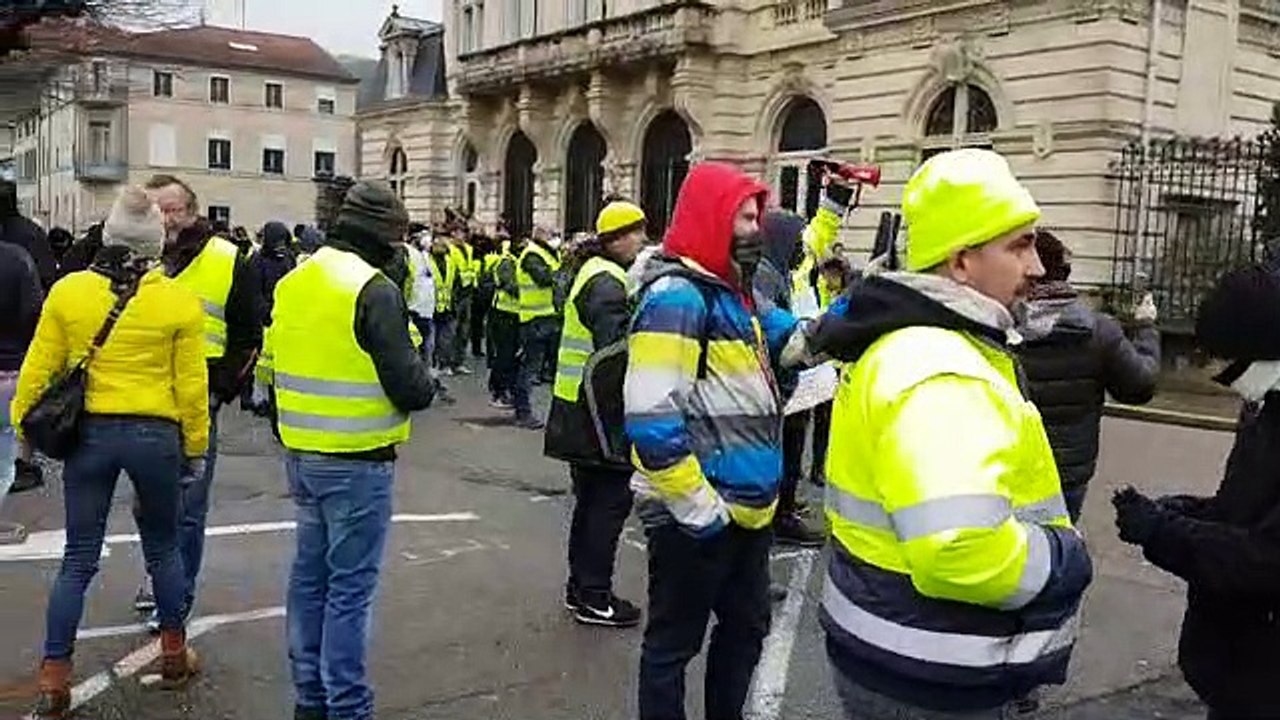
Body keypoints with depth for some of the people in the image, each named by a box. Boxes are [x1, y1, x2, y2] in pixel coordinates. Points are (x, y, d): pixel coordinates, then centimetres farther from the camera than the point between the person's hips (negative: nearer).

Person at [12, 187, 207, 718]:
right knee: (163, 548, 18)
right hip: (155, 435, -1)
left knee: (78, 559, 11)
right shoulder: (179, 301, -9)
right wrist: (195, 446, 7)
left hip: (88, 434, 1)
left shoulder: (67, 292, -5)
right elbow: (191, 384, -5)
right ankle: (174, 652, 29)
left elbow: (38, 369, 1)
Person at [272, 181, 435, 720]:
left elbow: (282, 361, 15)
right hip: (357, 461, -8)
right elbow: (410, 387, -20)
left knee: (310, 574, 17)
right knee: (350, 586, 1)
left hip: (301, 453, 8)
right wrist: (423, 379, 1)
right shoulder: (374, 289, -17)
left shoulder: (293, 282, 7)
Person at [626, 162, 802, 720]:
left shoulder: (738, 294, 10)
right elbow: (651, 420, -26)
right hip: (699, 517, -10)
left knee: (746, 629, 24)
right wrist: (698, 505, -21)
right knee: (673, 643, 8)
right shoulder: (676, 296, -19)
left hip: (747, 507, 10)